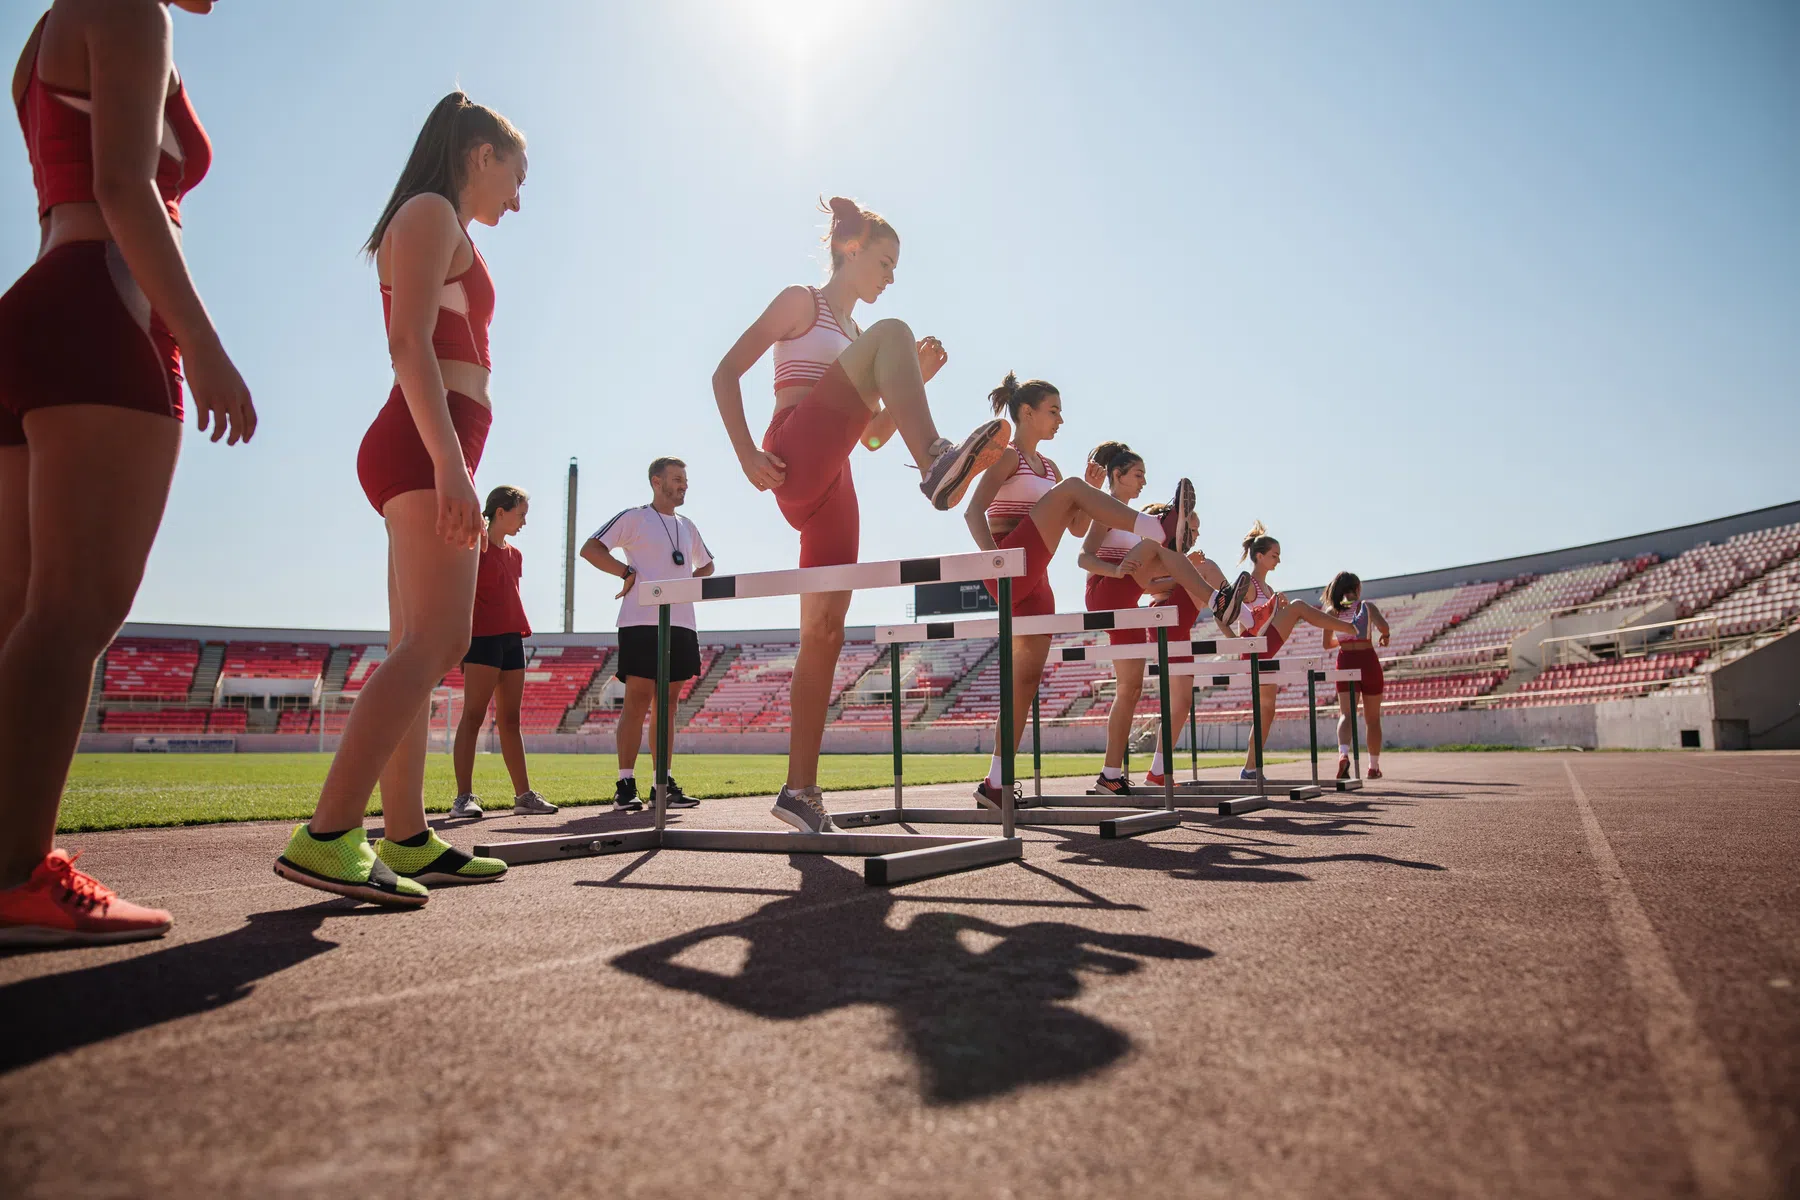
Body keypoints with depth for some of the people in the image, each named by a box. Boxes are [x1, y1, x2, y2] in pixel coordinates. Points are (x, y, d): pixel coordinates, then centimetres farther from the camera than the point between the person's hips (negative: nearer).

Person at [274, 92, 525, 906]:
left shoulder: (442, 230, 29)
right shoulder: (432, 212, 1)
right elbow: (409, 342, -14)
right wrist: (450, 462, -25)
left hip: (424, 455, 11)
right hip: (426, 445, -11)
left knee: (418, 651, 4)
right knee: (436, 641, -20)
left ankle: (406, 840, 6)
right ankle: (327, 838, -25)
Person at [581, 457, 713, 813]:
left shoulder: (687, 527, 20)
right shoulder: (633, 517, 2)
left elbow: (706, 565, 33)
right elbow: (590, 548, -4)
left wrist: (689, 582, 14)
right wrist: (628, 572, -11)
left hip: (680, 624, 6)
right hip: (641, 622, -6)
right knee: (637, 700, -8)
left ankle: (664, 783, 11)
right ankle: (625, 785, -4)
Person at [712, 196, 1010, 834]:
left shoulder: (856, 334, 31)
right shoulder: (802, 302, 11)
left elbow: (875, 435, 29)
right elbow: (726, 372, 1)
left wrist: (913, 382, 13)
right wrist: (746, 453, -13)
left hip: (833, 487, 7)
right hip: (796, 462, -7)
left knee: (824, 632, -2)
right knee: (892, 332, -20)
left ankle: (800, 788, 2)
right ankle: (936, 465, -45)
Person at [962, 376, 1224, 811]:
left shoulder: (1047, 466, 24)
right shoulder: (1007, 455, -1)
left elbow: (1078, 528, 22)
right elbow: (974, 510, -16)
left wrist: (1094, 493, 4)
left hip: (1034, 579, 8)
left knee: (1027, 675, 2)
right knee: (1069, 489, -21)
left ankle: (996, 781, 5)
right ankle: (1161, 531, -26)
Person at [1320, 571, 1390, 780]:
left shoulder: (1332, 611, 7)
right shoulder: (1366, 606, -1)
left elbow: (1327, 643, 11)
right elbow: (1382, 625, -20)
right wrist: (1385, 636, 2)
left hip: (1345, 661, 1)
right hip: (1367, 660, -1)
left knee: (1346, 713, -5)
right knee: (1372, 718, 11)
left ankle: (1343, 753, -32)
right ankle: (1374, 766, 21)